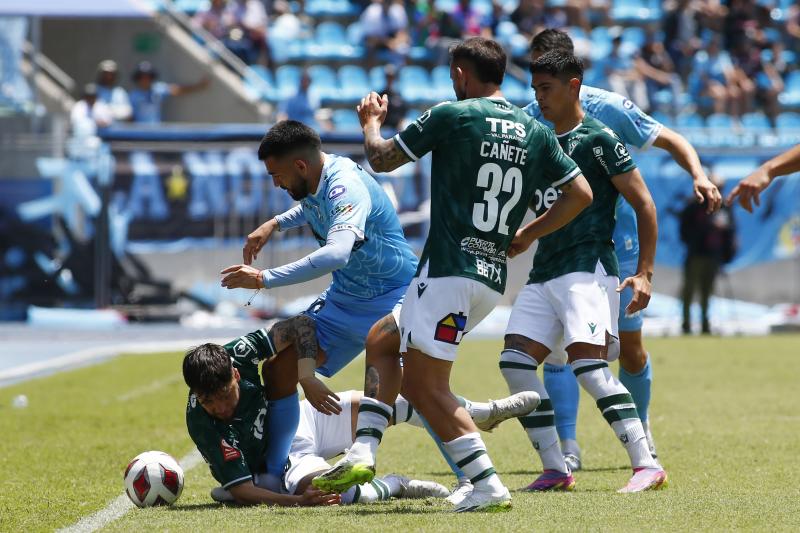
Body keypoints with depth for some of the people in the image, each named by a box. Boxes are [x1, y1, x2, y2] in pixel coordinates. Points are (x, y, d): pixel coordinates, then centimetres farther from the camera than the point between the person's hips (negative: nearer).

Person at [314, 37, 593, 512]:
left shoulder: (452, 116, -6)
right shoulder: (535, 133, 10)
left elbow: (382, 159, 2)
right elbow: (581, 193, 12)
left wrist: (371, 122, 24)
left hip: (449, 269, -8)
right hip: (493, 279, 8)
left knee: (424, 385, -6)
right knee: (383, 339, 22)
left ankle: (488, 486, -13)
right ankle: (363, 454, 13)